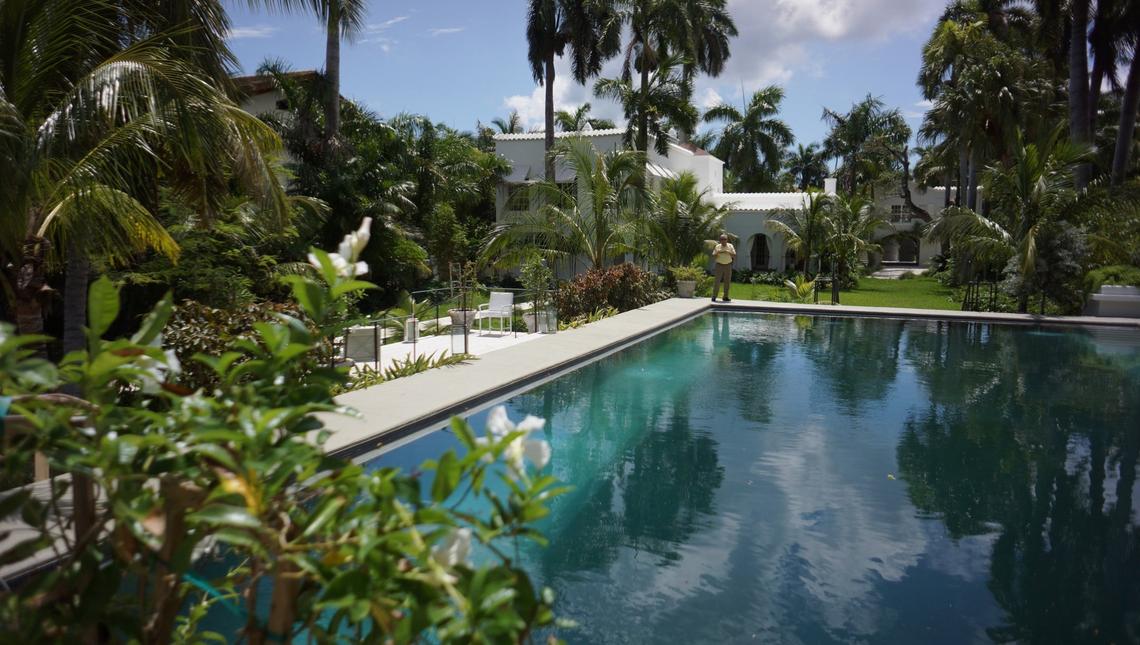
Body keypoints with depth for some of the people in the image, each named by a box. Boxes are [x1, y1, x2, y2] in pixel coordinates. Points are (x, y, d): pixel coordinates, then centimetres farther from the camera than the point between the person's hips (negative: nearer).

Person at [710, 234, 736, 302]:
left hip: (728, 265, 2)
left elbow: (734, 256, -4)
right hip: (719, 265, -2)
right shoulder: (717, 247, 2)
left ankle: (725, 297, 11)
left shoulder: (730, 246, 4)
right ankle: (714, 297, -4)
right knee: (717, 281, -6)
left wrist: (729, 252, -20)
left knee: (727, 282, 3)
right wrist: (717, 253, -19)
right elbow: (713, 257, 0)